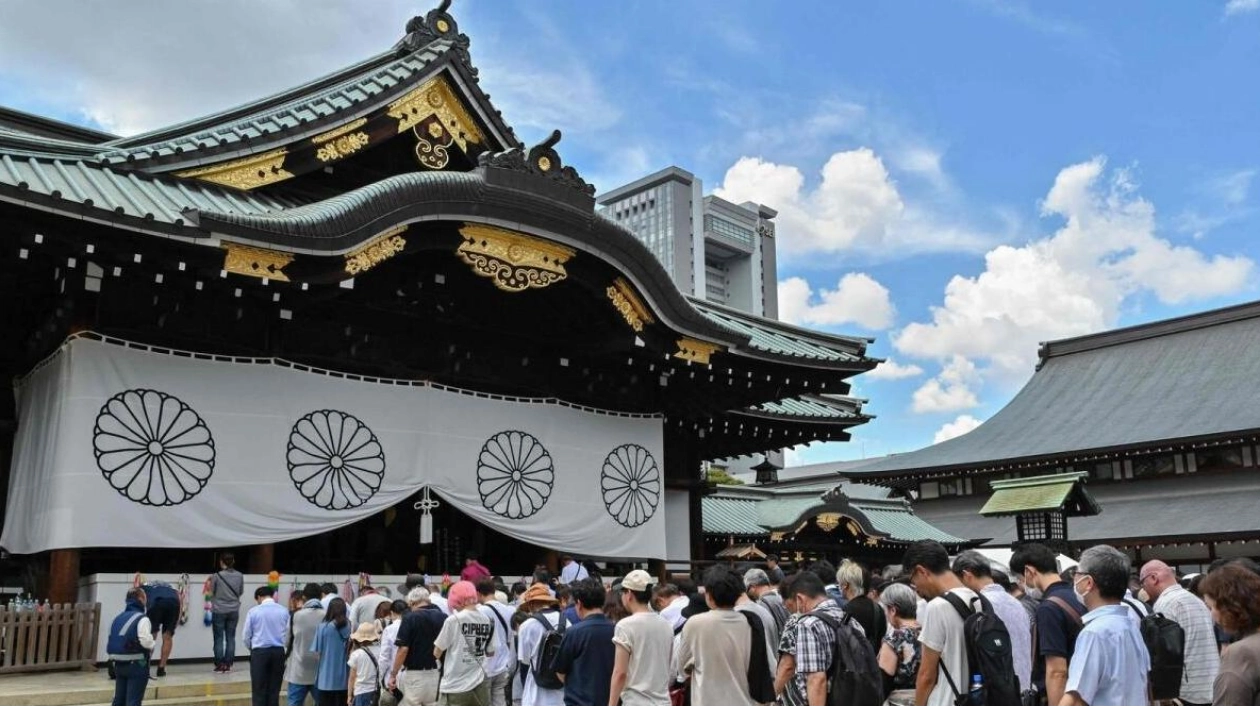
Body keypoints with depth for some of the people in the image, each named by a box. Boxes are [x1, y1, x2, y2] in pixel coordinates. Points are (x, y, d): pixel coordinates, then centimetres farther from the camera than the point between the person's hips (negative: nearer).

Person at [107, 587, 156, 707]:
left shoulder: (117, 618, 13)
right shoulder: (142, 619, -13)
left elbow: (110, 643, 11)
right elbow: (145, 641, -23)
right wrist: (153, 644, -3)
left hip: (118, 664, 8)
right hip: (136, 665, -8)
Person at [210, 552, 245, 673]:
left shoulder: (217, 576, -12)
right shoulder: (239, 576, -3)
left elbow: (211, 592, 0)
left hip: (219, 610, -3)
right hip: (234, 610, 3)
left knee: (219, 638, 6)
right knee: (231, 638, 10)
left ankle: (220, 664, 7)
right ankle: (228, 664, 10)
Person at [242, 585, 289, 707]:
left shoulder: (254, 611, -5)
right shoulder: (284, 611, 0)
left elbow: (246, 636, 1)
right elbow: (288, 633, 1)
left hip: (260, 652, -2)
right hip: (278, 651, 2)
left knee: (259, 689, 6)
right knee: (274, 689, 10)